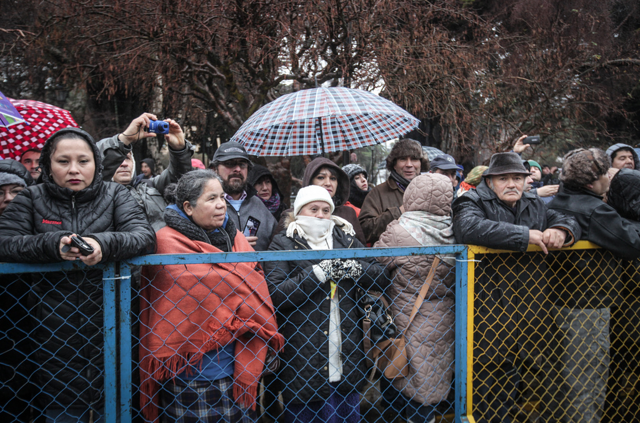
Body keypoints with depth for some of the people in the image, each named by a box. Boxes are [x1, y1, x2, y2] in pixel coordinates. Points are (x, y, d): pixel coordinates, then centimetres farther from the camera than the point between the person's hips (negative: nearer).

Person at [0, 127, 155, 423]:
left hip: (109, 332, 0)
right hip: (54, 336, 0)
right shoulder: (32, 199, 5)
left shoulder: (115, 195, 3)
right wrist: (52, 244, -24)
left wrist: (104, 243, -29)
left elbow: (145, 236, -11)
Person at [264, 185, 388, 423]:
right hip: (301, 359, -3)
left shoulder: (346, 239, 9)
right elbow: (274, 295, -15)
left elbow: (382, 279, 3)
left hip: (346, 357, 4)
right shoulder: (282, 244, -1)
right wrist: (319, 272, -17)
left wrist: (353, 268, -14)